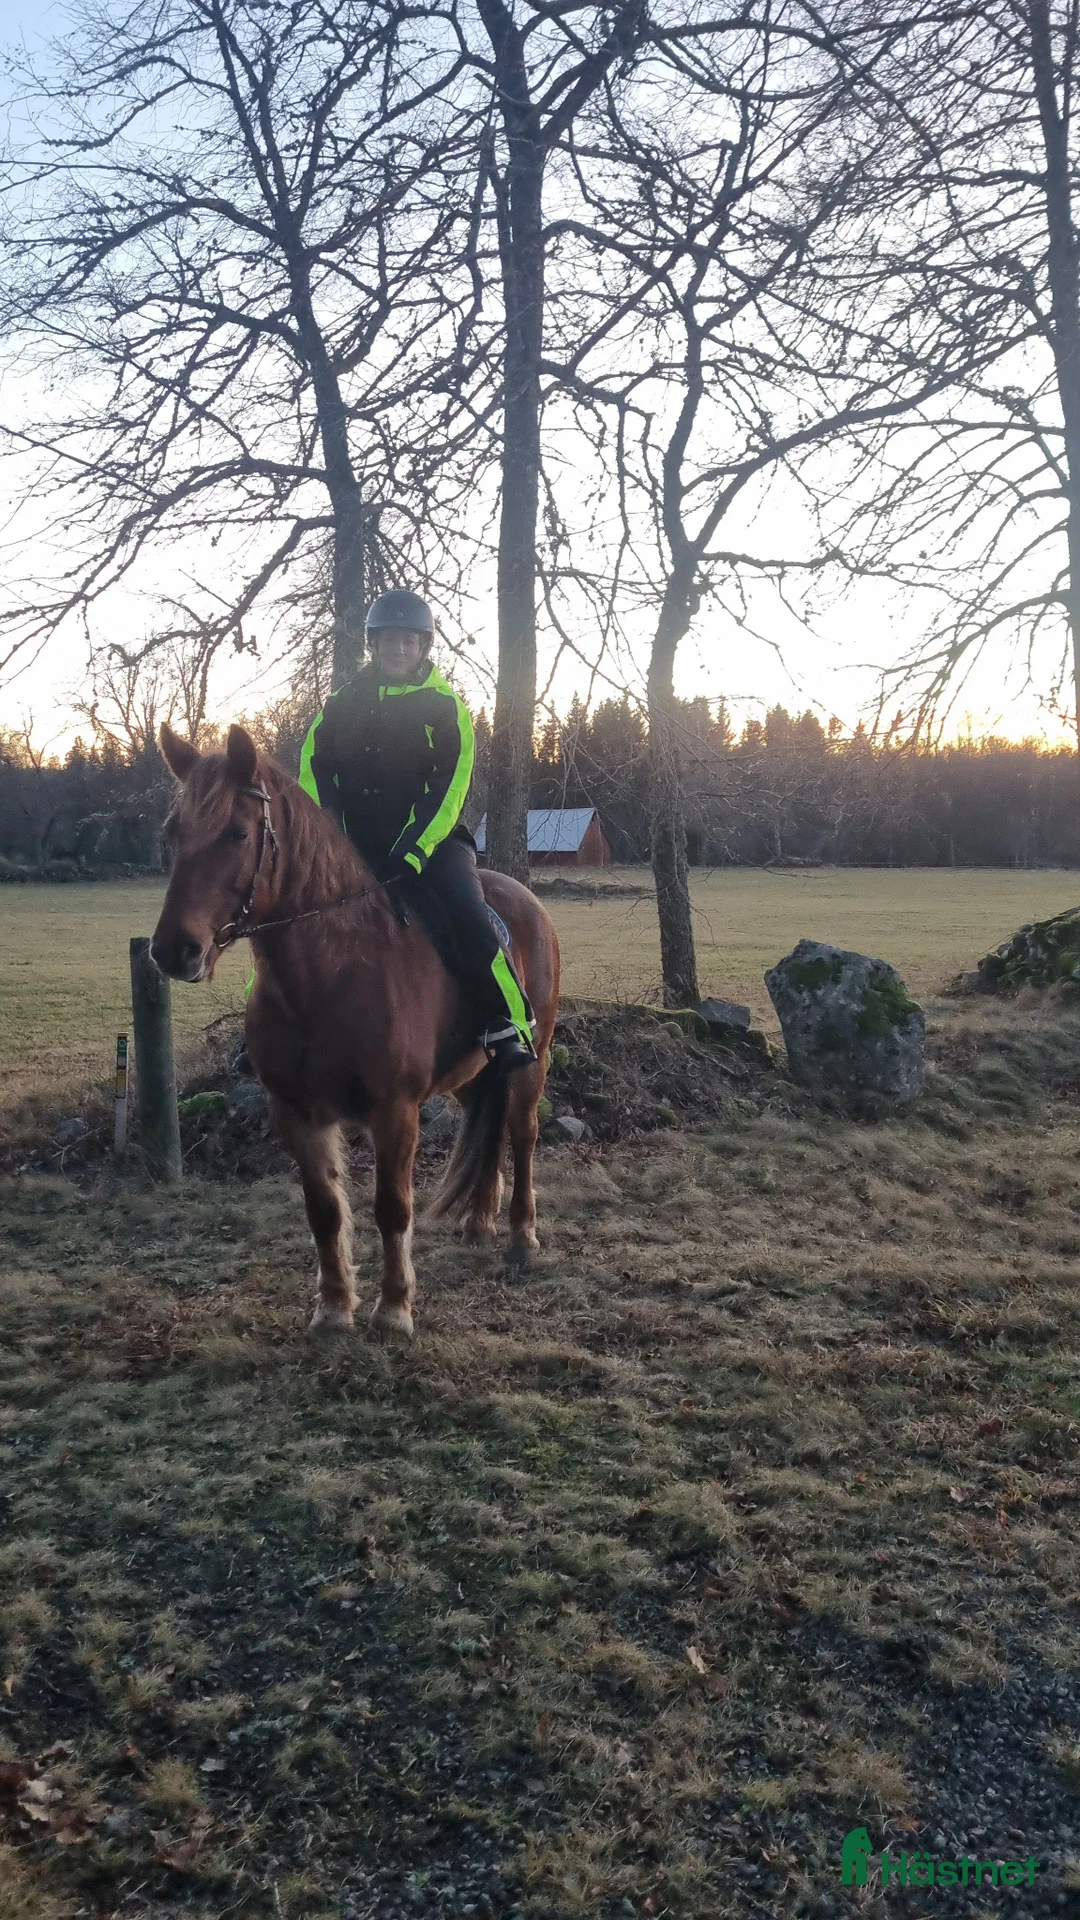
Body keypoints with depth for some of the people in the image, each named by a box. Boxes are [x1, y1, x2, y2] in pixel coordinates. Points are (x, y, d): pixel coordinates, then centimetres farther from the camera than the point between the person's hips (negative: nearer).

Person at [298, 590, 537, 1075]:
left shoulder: (444, 705, -1)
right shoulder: (343, 702, 8)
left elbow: (450, 786, -9)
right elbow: (314, 768, 5)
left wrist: (415, 849, -20)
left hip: (428, 838, -4)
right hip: (356, 842, 4)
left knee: (467, 916, -28)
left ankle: (507, 1030, -20)